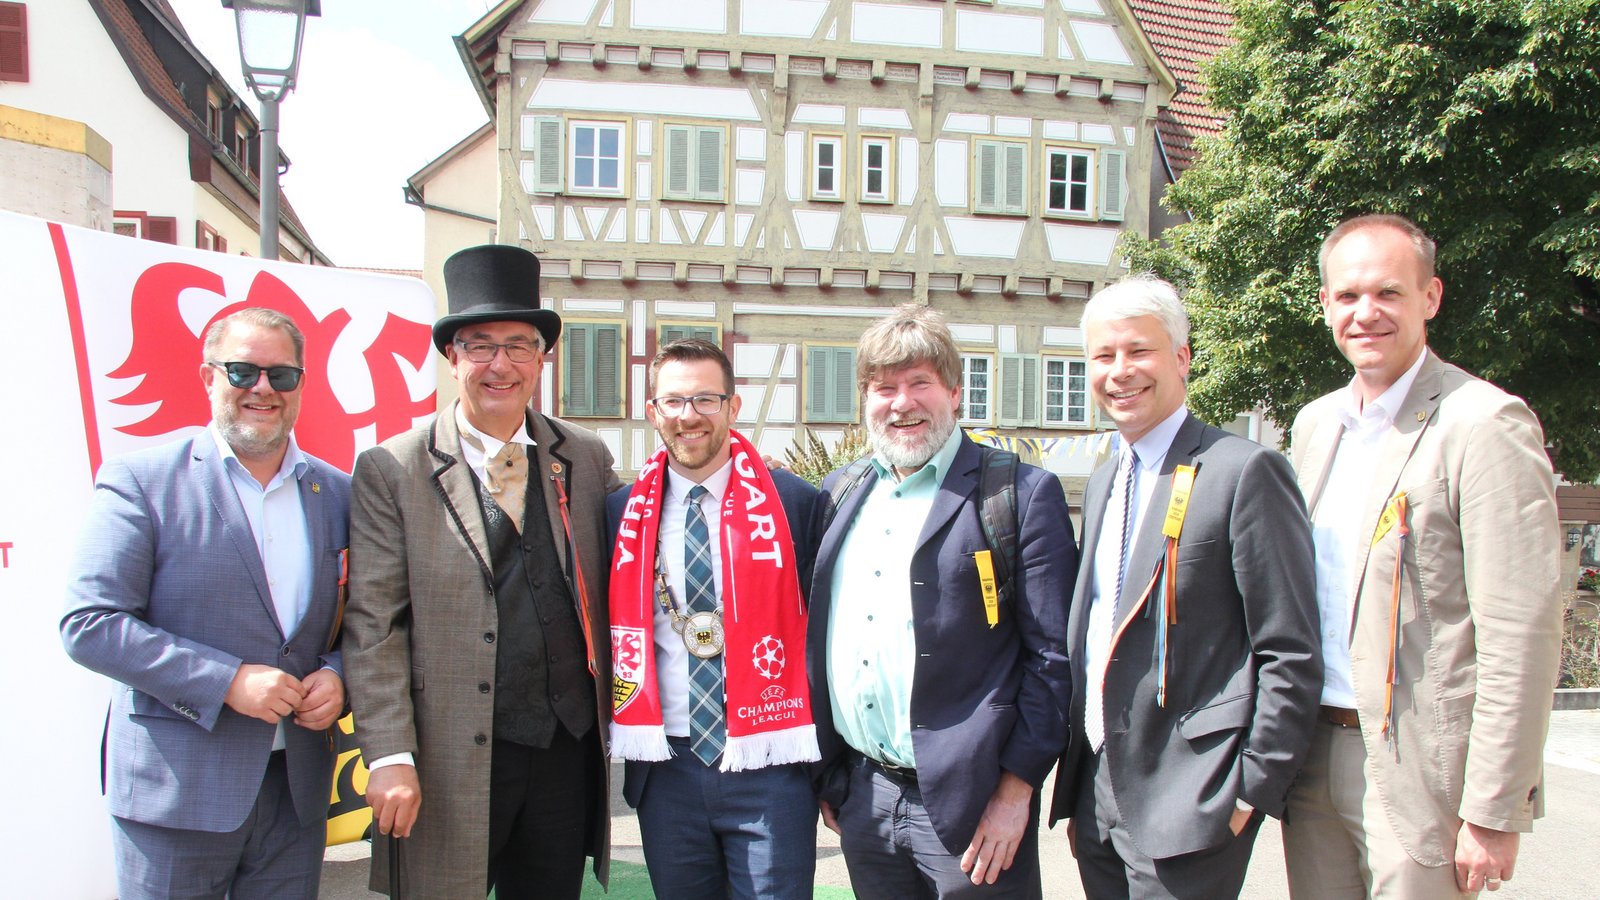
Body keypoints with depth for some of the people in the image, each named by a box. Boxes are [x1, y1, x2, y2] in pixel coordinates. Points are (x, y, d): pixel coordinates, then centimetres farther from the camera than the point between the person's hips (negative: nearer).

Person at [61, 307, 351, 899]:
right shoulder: (139, 480, -5)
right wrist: (227, 681, -18)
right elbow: (89, 625, -11)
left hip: (298, 790, 4)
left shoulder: (336, 491, 7)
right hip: (176, 789, -3)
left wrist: (338, 675, -7)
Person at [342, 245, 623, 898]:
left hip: (567, 749, 4)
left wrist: (610, 715, 5)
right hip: (449, 765, -3)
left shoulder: (586, 460, 7)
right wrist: (390, 757, -13)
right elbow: (372, 628, -7)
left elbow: (607, 587, 11)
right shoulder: (390, 470, -3)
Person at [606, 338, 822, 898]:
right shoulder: (624, 512, 3)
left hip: (767, 768, -2)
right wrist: (616, 746, 7)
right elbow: (610, 631, 12)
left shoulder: (795, 504, -5)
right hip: (665, 771, 3)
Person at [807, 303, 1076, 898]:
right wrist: (827, 773, 12)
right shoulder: (839, 493, 10)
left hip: (970, 805, -5)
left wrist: (1016, 788, -12)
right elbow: (818, 640, 14)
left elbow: (1051, 654, -9)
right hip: (861, 798, 5)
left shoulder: (1021, 492, -6)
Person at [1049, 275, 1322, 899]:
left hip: (1187, 805, -7)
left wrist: (1252, 793, -13)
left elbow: (1292, 655, -12)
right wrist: (1077, 788, 15)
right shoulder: (1103, 482, 13)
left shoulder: (1245, 471, -11)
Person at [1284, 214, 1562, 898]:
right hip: (1312, 757, 6)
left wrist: (1494, 813, -16)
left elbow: (1520, 639, -15)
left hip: (1418, 771, -6)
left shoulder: (1485, 425, -12)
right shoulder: (1314, 423, 10)